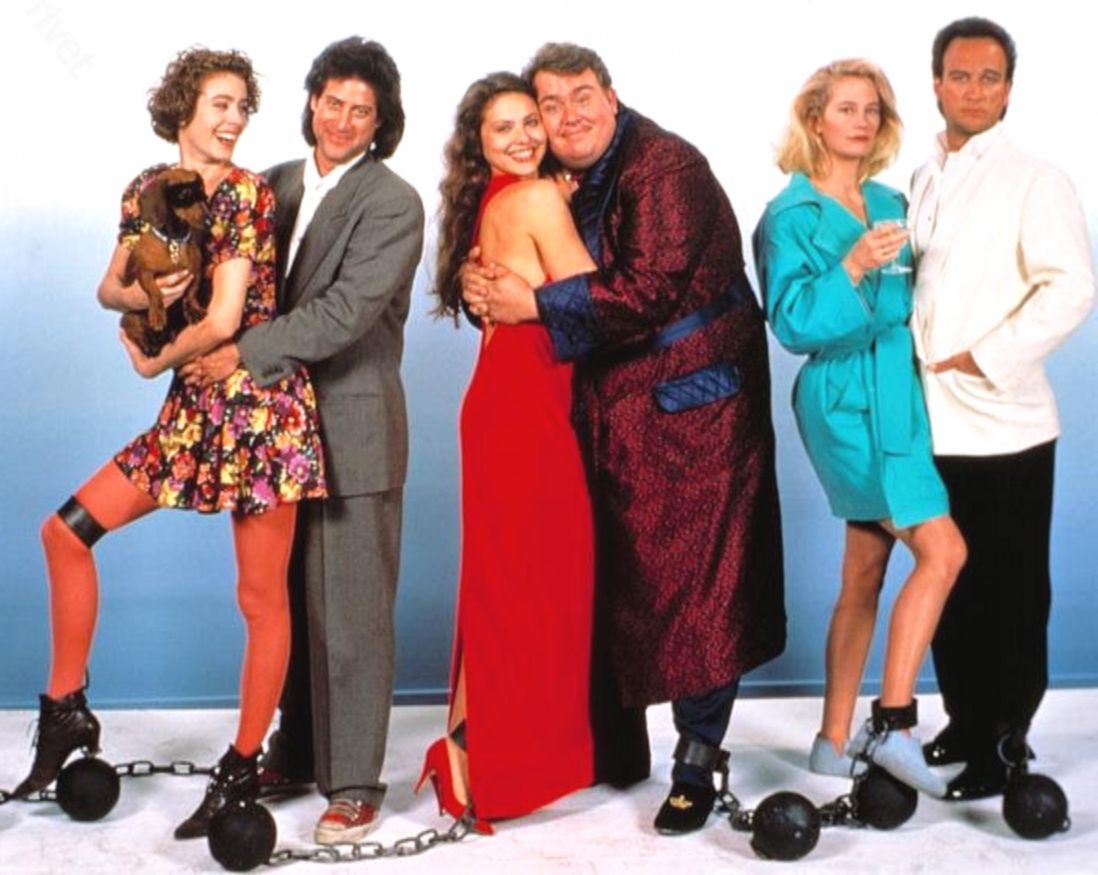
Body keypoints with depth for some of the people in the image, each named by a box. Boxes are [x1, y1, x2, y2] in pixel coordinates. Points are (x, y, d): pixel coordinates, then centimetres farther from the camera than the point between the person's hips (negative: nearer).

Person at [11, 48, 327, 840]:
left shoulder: (248, 193, -12)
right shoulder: (149, 189, 8)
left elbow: (223, 320, -17)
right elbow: (111, 288, 14)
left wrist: (154, 360, -3)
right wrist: (142, 295, -8)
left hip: (261, 404, -7)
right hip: (194, 409, 7)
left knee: (261, 596, 0)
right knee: (67, 531, 4)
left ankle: (243, 769, 12)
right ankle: (65, 712, 15)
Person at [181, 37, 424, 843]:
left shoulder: (393, 205, -10)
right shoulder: (278, 184, 11)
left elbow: (345, 311, -20)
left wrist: (245, 354, -22)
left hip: (352, 429, -6)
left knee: (351, 611, -2)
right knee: (289, 601, 15)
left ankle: (353, 784, 6)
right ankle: (296, 755, 28)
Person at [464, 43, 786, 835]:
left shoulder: (665, 168, -15)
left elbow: (646, 291, -24)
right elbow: (544, 273, 14)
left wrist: (533, 304, -19)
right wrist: (486, 292, -9)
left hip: (690, 412, -8)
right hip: (609, 413, 8)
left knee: (693, 585, -3)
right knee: (613, 582, 12)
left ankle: (698, 764, 8)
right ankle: (615, 748, 25)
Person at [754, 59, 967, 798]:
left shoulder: (890, 204, 13)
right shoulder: (791, 216, -6)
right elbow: (793, 323, -14)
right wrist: (851, 267, -25)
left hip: (899, 393, 7)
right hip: (849, 401, -7)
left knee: (866, 575, 9)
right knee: (943, 550, -17)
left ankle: (835, 744, 16)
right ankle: (893, 724, -11)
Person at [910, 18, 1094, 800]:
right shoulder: (919, 184, 13)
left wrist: (983, 361, -16)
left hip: (1004, 422, -5)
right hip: (930, 421, 6)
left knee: (1011, 590, 3)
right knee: (946, 580, 12)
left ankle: (1006, 742, 13)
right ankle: (965, 723, 25)